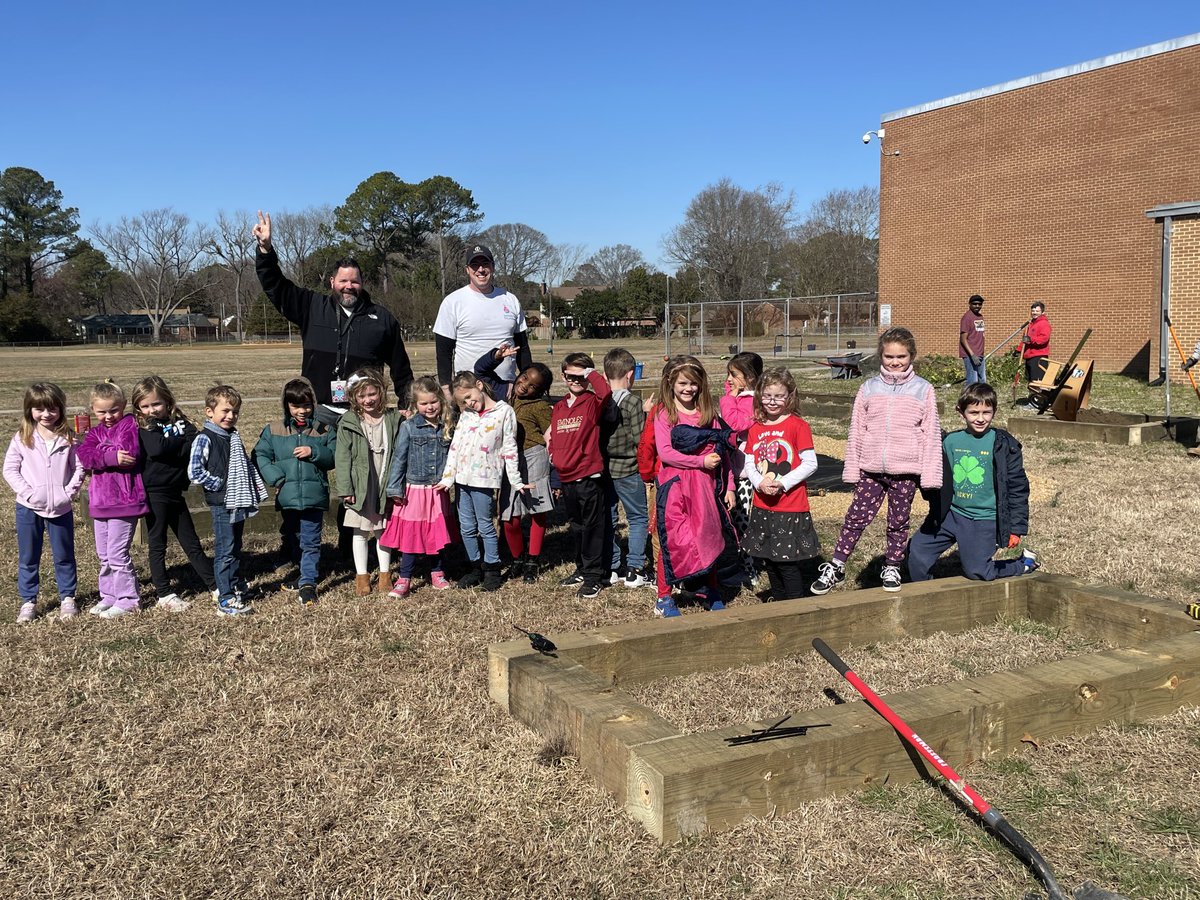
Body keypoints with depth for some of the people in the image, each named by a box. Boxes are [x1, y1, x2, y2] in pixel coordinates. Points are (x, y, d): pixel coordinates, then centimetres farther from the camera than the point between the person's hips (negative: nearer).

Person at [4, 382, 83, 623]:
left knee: (64, 556, 11)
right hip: (28, 508, 0)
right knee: (28, 558, 10)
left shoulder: (68, 438, -3)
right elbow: (10, 469, -3)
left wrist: (70, 492, -11)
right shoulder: (22, 438, -4)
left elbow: (79, 467, 0)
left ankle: (67, 598, 24)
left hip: (61, 508, 0)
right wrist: (27, 492, -13)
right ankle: (28, 601, 21)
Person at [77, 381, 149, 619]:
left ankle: (127, 599, 6)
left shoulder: (129, 425, -6)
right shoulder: (94, 432, 13)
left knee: (117, 553, -5)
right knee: (104, 554, 16)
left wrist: (100, 453, -11)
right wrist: (112, 456, -21)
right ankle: (108, 596, 28)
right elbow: (84, 455, -6)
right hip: (100, 501, 7)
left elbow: (130, 454, -22)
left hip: (124, 500, -7)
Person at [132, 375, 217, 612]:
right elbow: (157, 448, -23)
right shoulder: (141, 428, -5)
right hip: (154, 492, -4)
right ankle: (164, 595, 13)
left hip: (175, 492, 4)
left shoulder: (180, 422, 5)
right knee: (157, 544, 5)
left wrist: (169, 447, -18)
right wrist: (182, 443, -12)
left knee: (192, 542, 12)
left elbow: (195, 446, -11)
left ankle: (214, 586, 18)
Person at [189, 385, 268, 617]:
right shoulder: (205, 439, -12)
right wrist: (219, 485, -14)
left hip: (238, 502, 8)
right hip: (221, 505, -8)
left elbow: (247, 465, 22)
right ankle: (226, 601, 0)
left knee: (235, 548, 19)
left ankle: (238, 588, 32)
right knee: (224, 552, -4)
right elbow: (194, 472, -20)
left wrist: (258, 490, 15)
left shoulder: (234, 436, 13)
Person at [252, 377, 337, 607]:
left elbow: (336, 456, 0)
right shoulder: (273, 430, 3)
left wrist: (314, 452, -16)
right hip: (287, 496, 2)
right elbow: (260, 456, -1)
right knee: (291, 537, 16)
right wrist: (276, 479, -12)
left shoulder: (323, 430, 2)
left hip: (314, 495, -2)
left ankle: (308, 583, 3)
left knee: (310, 541, -1)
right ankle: (303, 573, 34)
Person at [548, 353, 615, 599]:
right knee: (576, 526, 18)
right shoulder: (558, 407, 13)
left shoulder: (593, 402, -6)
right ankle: (582, 570, 31)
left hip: (589, 477, -7)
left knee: (593, 526, 0)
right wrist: (554, 456, 6)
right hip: (566, 478, 7)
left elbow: (605, 392, -28)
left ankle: (594, 576, 8)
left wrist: (591, 373, -16)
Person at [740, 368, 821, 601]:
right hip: (762, 506, 6)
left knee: (789, 564, -4)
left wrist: (782, 484, -18)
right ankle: (778, 604, 30)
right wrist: (760, 483, -10)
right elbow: (748, 463, 9)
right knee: (769, 561, 15)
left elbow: (810, 463, -10)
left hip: (791, 507, -6)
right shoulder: (755, 428, 8)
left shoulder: (798, 426, -7)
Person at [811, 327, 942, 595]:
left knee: (898, 522, 11)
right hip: (871, 470, 1)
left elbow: (931, 435, -1)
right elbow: (856, 432, 7)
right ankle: (835, 568, 10)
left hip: (906, 471, -1)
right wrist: (851, 470, 5)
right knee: (856, 517, 2)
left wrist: (930, 475, -4)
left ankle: (892, 568, 27)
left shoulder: (923, 390, 0)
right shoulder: (869, 389, 4)